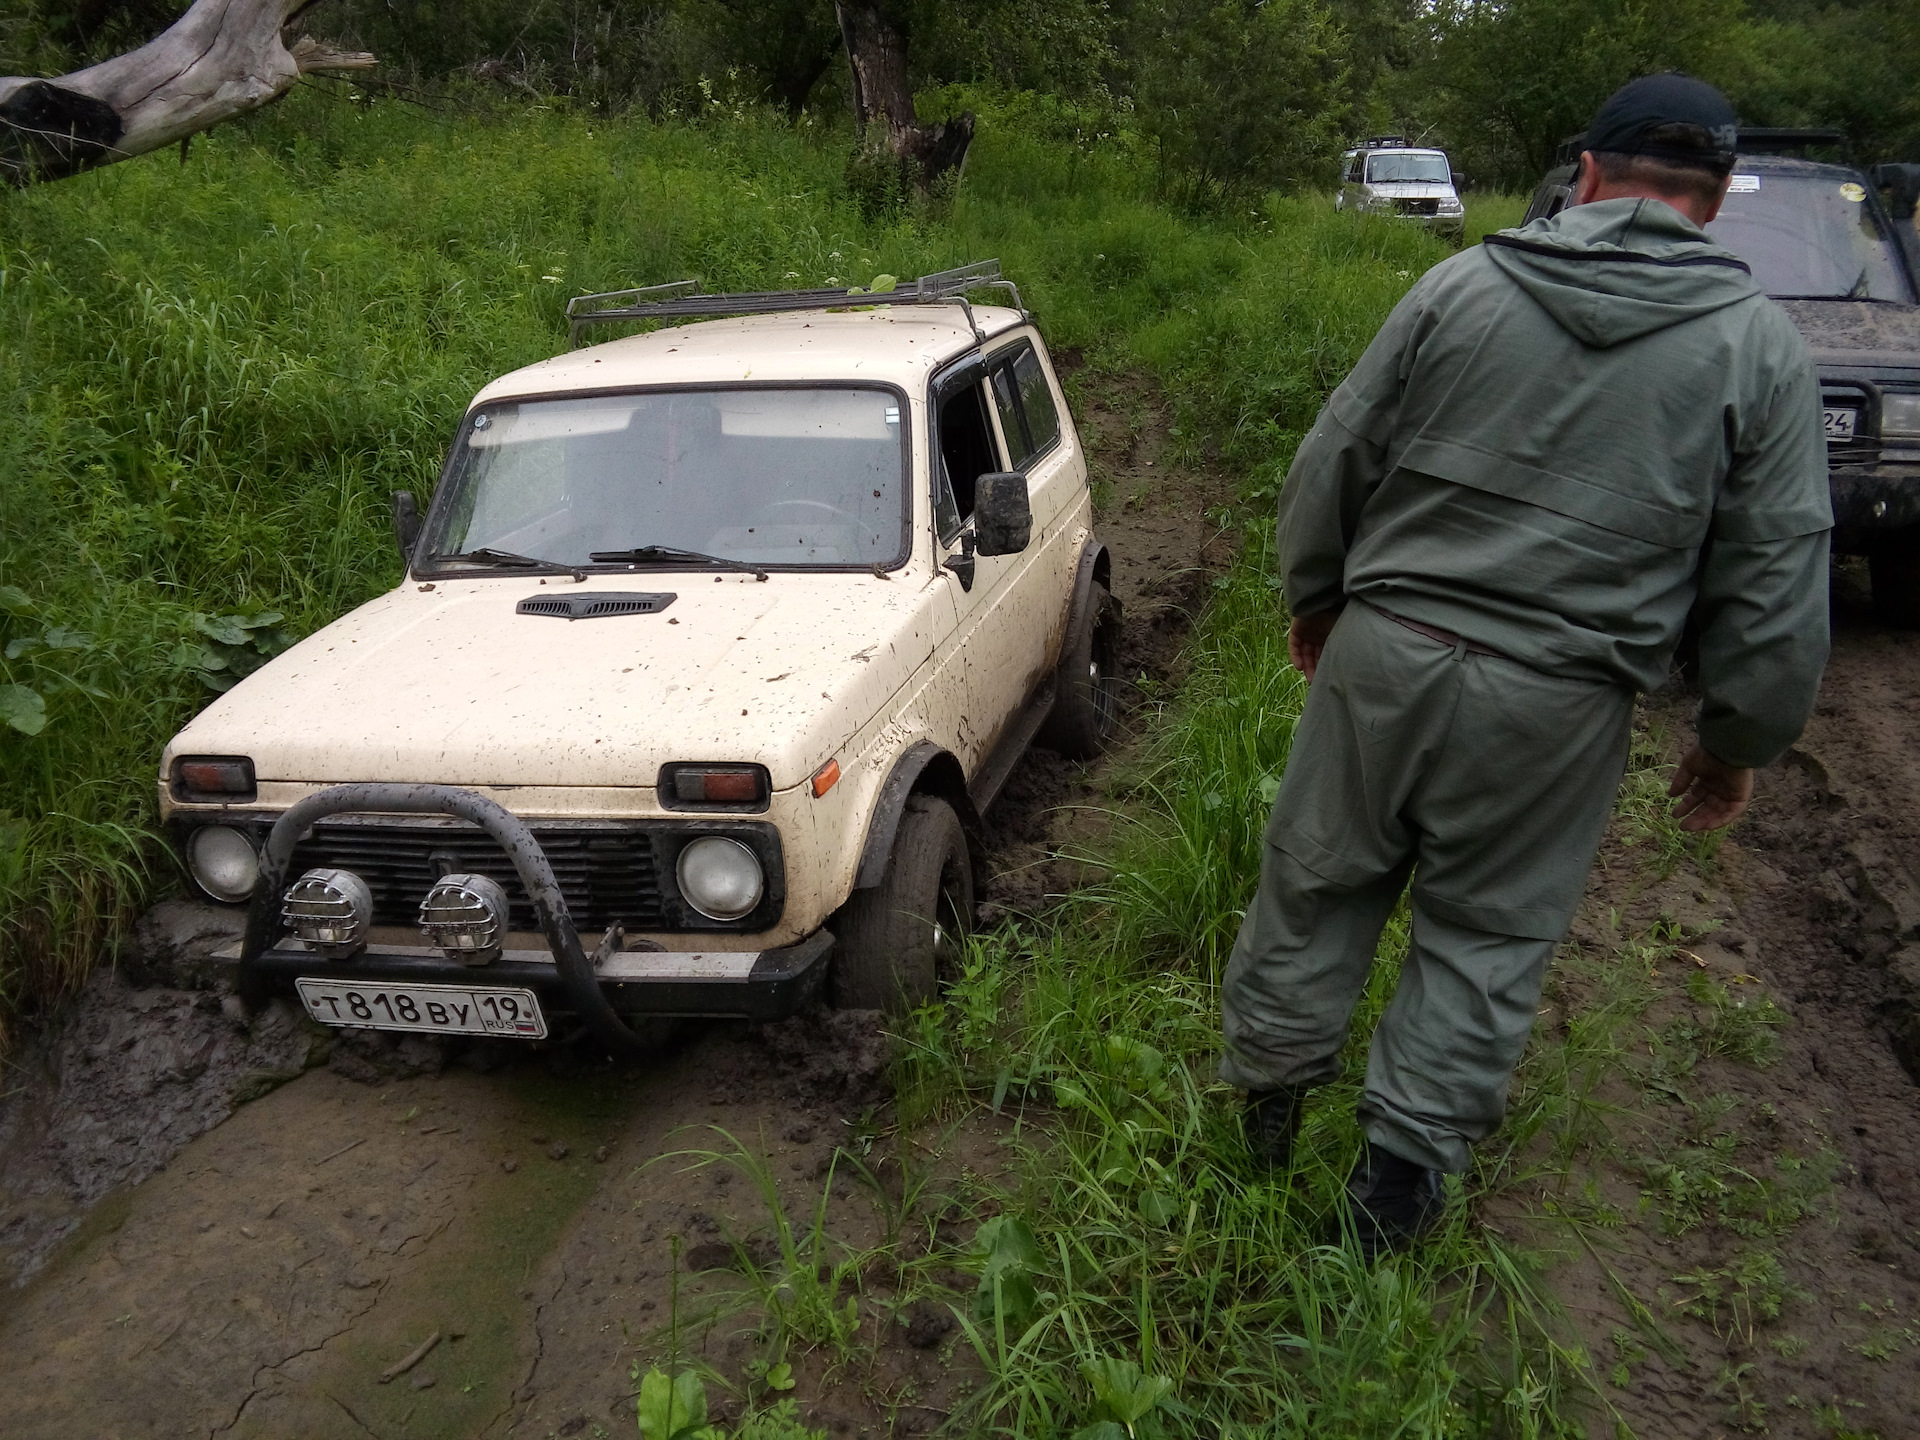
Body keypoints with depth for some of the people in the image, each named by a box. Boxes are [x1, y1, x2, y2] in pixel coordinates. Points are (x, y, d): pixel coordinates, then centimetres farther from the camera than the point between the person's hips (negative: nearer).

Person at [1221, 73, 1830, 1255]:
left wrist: (1316, 601, 20)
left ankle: (1266, 1093, 34)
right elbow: (1778, 580, 0)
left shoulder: (1462, 284, 0)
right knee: (1488, 936, 14)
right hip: (1559, 704, -1)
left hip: (1382, 651, 1)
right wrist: (1743, 740, 12)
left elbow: (1334, 461, 5)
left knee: (1317, 886, 17)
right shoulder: (1760, 346, -1)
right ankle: (1402, 1177, 22)